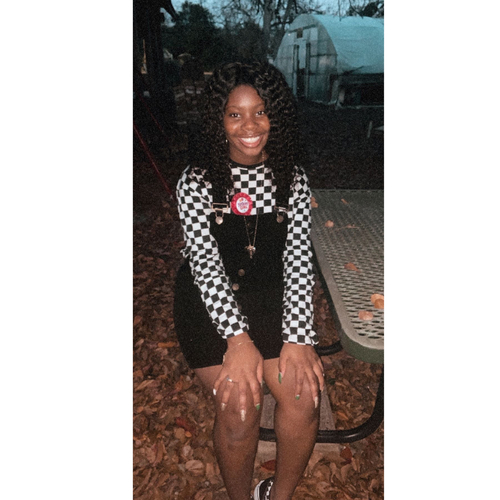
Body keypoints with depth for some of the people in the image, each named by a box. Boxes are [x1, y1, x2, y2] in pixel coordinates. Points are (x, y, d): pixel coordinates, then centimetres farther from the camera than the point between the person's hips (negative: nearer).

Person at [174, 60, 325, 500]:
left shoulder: (292, 178, 1)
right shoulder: (197, 181, -7)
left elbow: (299, 257, -6)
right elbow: (204, 264, -15)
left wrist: (298, 337, -17)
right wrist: (238, 339, -27)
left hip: (272, 298, 2)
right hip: (209, 304, -2)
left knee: (305, 394, -13)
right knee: (240, 404, -16)